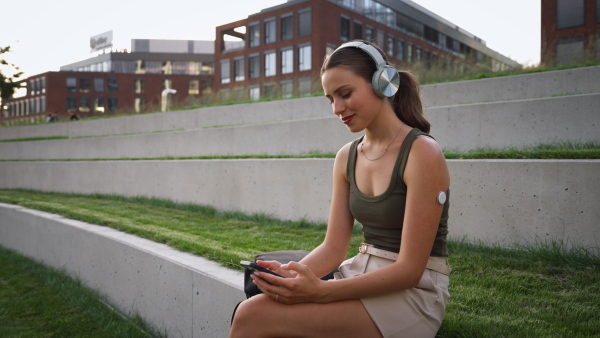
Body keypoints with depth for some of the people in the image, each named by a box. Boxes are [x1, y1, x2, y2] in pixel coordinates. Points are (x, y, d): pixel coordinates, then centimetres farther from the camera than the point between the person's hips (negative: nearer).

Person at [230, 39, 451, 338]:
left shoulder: (422, 153, -14)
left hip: (413, 293, -6)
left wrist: (321, 291, -25)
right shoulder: (347, 157, 7)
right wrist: (292, 273, -15)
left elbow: (410, 269, -16)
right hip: (361, 277, 6)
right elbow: (334, 246, 6)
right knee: (248, 310, -17)